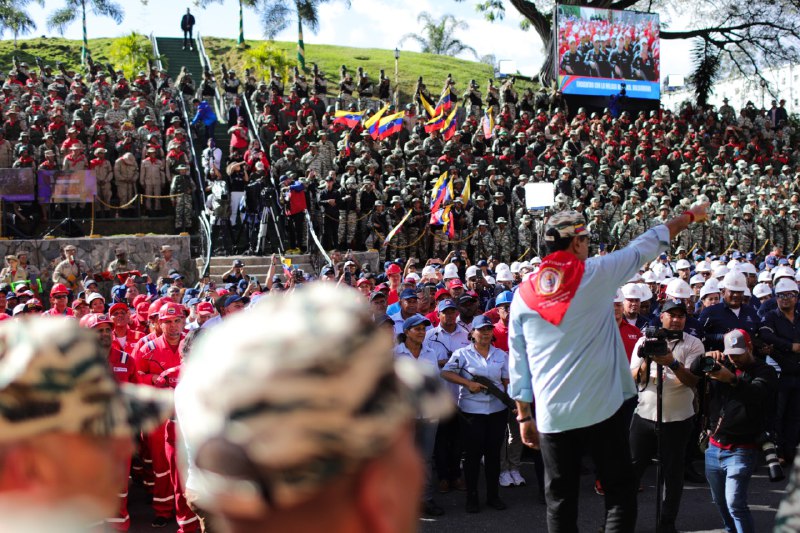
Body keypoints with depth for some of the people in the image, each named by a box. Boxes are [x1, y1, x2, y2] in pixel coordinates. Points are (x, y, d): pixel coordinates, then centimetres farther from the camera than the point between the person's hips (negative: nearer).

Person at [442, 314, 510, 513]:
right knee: (473, 454, 1)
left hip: (498, 409, 3)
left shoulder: (502, 355, 10)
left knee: (494, 452, 9)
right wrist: (468, 383, -15)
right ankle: (472, 497, 11)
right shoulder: (463, 354, -1)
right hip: (472, 411, -3)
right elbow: (446, 373, -7)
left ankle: (493, 495, 20)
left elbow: (507, 382, 11)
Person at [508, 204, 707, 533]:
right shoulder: (596, 273, -5)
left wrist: (524, 415, 15)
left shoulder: (524, 294, 3)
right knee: (619, 490, 7)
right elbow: (647, 244, 9)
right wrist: (689, 217, 25)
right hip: (602, 407, -3)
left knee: (560, 500, 10)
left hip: (552, 415, 3)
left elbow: (518, 365, 6)